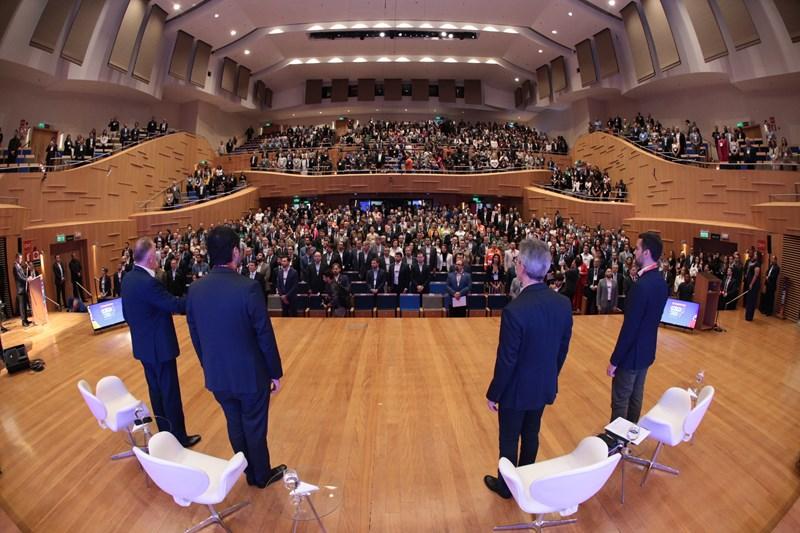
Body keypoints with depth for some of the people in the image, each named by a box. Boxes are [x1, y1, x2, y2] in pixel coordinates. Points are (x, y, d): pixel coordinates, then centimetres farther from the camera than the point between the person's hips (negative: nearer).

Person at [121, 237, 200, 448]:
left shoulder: (128, 278, 4)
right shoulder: (148, 282, -26)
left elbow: (127, 313, 13)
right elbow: (174, 305, -26)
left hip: (143, 345, 9)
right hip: (159, 346, -9)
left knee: (156, 391, 18)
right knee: (170, 392, 4)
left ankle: (165, 433, 31)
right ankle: (178, 437, 16)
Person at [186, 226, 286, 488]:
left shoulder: (196, 289, -7)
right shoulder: (248, 287, -23)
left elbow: (195, 336, 4)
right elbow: (265, 335, -18)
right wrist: (276, 373, -5)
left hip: (217, 375, 5)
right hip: (251, 374, -5)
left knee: (235, 425, 22)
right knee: (255, 427, 15)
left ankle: (250, 472, 41)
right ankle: (261, 475, 36)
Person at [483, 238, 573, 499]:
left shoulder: (515, 310, -31)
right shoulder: (563, 303, -11)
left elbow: (506, 360, -23)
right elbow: (563, 349, 2)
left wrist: (493, 394, -9)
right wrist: (550, 377, 17)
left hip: (517, 389, -6)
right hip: (544, 386, 6)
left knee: (509, 440, 17)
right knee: (531, 435, 25)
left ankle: (506, 485, 38)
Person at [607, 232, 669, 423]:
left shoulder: (642, 285, -27)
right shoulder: (661, 282, 3)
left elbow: (630, 327, -24)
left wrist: (614, 360, -18)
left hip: (632, 353, -9)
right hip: (647, 350, 9)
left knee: (620, 401, 4)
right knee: (635, 397, 21)